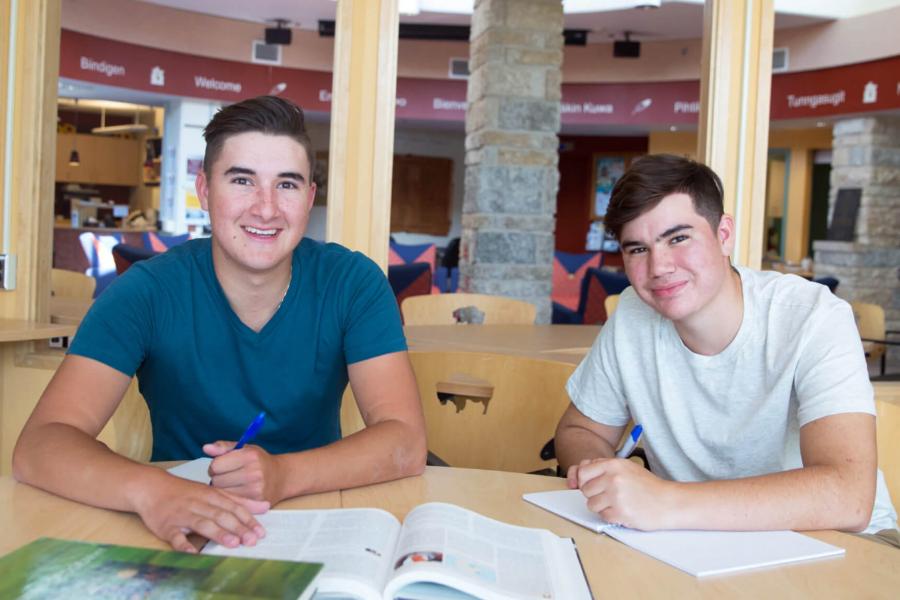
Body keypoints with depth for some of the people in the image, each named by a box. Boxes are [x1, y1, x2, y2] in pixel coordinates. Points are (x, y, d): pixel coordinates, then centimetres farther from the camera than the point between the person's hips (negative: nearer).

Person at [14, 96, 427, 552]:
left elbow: (406, 442, -15)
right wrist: (150, 490, -39)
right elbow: (38, 445, -19)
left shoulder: (353, 283, -9)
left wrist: (284, 474, -33)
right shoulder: (147, 291, -11)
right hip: (183, 535, -1)